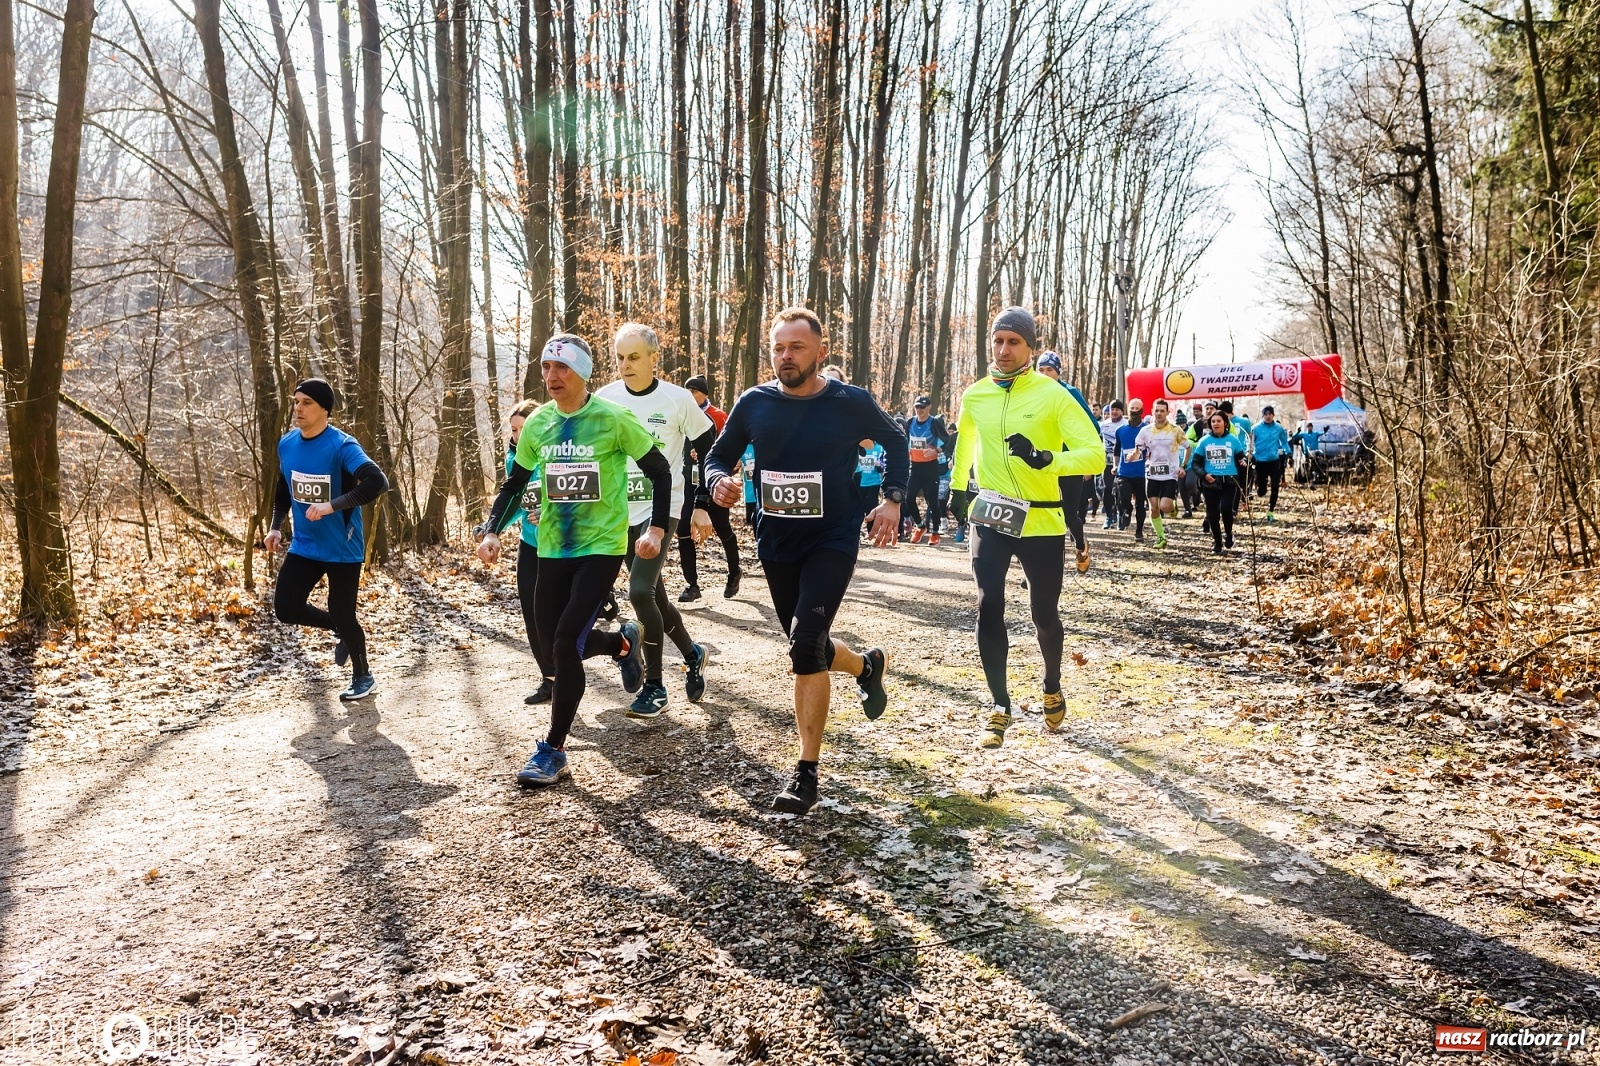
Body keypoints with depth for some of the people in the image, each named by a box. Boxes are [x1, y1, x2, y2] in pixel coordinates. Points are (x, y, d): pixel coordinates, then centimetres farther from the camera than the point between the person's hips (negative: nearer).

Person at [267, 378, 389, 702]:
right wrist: (276, 527, 7)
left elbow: (377, 482, -33)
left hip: (342, 548, -6)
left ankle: (363, 677, 25)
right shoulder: (286, 444, 2)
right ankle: (343, 631, 27)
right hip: (303, 546, 6)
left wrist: (332, 506, -36)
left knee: (342, 615, 1)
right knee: (286, 608, -1)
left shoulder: (341, 445, -20)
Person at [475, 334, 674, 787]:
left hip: (602, 547, -5)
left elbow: (660, 472, -2)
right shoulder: (537, 423, 3)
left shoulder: (614, 419, -10)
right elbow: (514, 484, 13)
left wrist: (657, 528, -13)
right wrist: (492, 532, 0)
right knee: (552, 642, 9)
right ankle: (624, 643, 40)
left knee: (566, 644, -13)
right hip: (552, 549, 6)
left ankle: (553, 750, 2)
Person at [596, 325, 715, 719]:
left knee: (640, 591, -17)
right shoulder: (604, 399, 2)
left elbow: (709, 453, 0)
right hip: (621, 512, 4)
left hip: (662, 509, -4)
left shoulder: (678, 399, -7)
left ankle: (654, 687, -3)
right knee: (654, 596, 12)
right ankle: (692, 654, 37)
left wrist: (701, 506, -4)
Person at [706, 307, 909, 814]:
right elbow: (719, 455, 6)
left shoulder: (851, 402, -9)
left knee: (805, 647, -18)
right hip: (776, 544, 4)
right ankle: (867, 666, 50)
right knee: (806, 649, 15)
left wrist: (893, 498, -3)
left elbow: (895, 441, 8)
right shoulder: (754, 403, -4)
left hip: (832, 543, -4)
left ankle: (807, 773, -7)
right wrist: (720, 481, -17)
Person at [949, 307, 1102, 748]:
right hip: (989, 519, 2)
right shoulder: (974, 396, 3)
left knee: (1044, 615, 10)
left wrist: (1046, 459, -31)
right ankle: (1000, 707, 5)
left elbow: (1095, 454, -15)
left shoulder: (1053, 396, -9)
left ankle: (1052, 688, 38)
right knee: (989, 609, -8)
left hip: (1041, 522, -2)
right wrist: (958, 488, 30)